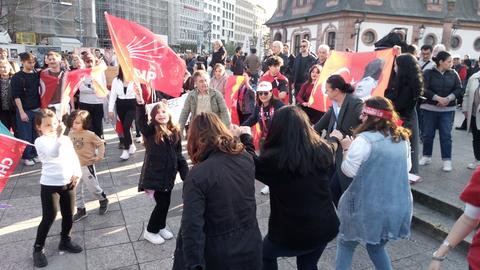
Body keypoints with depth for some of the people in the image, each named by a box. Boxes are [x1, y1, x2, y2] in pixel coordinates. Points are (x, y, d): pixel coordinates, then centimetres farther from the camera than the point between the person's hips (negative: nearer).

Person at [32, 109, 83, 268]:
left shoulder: (66, 139, 6)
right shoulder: (41, 141, -11)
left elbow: (74, 157, 10)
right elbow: (54, 153, -30)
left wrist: (77, 174, -3)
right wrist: (58, 136, -41)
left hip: (68, 183, 5)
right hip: (49, 185, -5)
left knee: (68, 215, 14)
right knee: (49, 217, 0)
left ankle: (65, 241, 34)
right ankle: (38, 248, 19)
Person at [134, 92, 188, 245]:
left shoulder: (174, 132, 4)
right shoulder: (151, 131, -9)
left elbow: (179, 155, 8)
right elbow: (141, 122, -31)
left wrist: (186, 175, 6)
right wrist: (140, 104, -48)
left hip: (168, 174, 5)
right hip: (154, 174, -5)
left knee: (165, 202, 14)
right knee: (162, 203, -3)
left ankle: (161, 227, 38)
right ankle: (150, 231, 19)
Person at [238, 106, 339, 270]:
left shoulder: (274, 158, -23)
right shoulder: (324, 151, -10)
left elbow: (252, 165, -1)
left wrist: (245, 138, 12)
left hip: (292, 233, -4)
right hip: (326, 227, 4)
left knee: (266, 255, 27)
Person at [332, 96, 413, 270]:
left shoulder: (364, 140, -19)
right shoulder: (403, 138, 4)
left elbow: (349, 170, -13)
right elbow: (407, 167, 17)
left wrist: (347, 148, 0)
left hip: (368, 207, -6)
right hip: (398, 207, 7)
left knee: (346, 244, 17)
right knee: (377, 247, 27)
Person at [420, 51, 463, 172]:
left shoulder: (453, 74, 5)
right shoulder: (428, 73, -5)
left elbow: (459, 89, 1)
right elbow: (424, 89, -14)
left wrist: (448, 99, -15)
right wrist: (438, 98, -21)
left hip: (448, 110, 2)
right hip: (430, 108, -2)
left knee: (446, 135, 2)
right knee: (428, 133, 7)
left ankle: (447, 160, 9)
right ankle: (427, 156, 22)